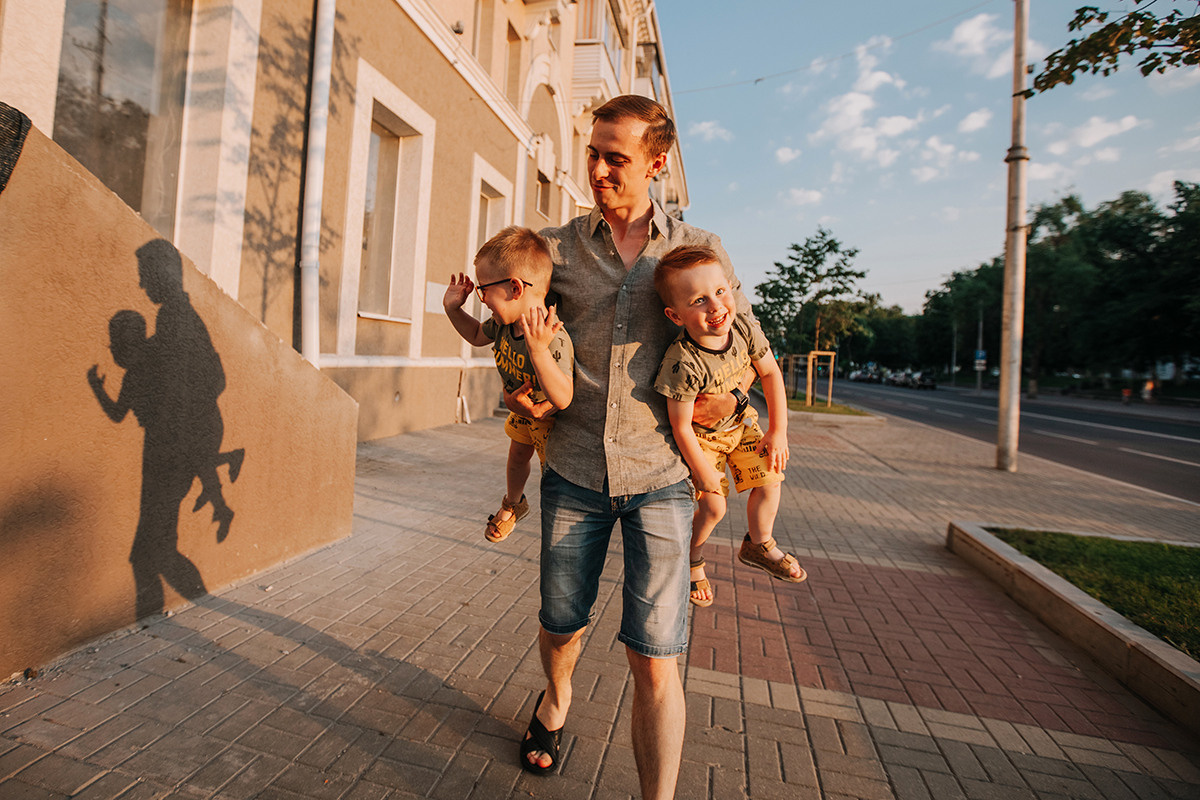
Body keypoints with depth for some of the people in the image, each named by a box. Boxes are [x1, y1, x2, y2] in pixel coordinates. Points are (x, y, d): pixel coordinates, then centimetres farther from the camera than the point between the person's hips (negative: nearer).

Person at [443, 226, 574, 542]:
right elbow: (478, 335, 5)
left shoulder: (554, 340, -45)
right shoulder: (504, 322, -19)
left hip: (553, 419, -8)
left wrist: (538, 349, -64)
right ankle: (512, 504, 56)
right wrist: (453, 309, -9)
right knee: (517, 457, 27)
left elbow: (562, 399, -54)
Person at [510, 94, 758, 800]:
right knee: (562, 625, 18)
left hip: (660, 475, -1)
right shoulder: (556, 247, 4)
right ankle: (557, 696, 53)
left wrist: (729, 394, -5)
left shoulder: (700, 249, 3)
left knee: (655, 658, -4)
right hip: (574, 470, 2)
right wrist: (520, 389, -3)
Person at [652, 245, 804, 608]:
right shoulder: (683, 363, -38)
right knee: (713, 506, -6)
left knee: (769, 480, 4)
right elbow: (681, 427, -27)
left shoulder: (745, 329, -23)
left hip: (740, 421, 5)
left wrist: (778, 431, -5)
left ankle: (758, 545, 30)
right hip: (702, 436, -5)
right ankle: (691, 559, 25)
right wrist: (705, 475, -15)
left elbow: (771, 373, -6)